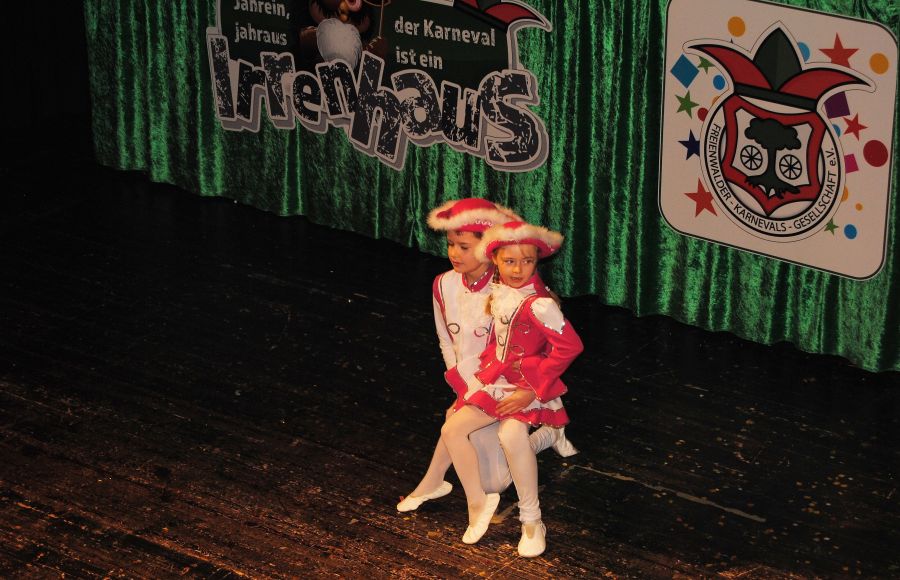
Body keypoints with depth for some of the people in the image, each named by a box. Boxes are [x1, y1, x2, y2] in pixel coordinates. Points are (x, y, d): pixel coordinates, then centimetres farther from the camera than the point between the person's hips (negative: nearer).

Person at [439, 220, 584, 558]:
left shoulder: (538, 303, -21)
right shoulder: (498, 292, 4)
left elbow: (569, 345, -25)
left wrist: (532, 391, -22)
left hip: (527, 386, -8)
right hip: (497, 381, 8)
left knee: (511, 435, -33)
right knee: (452, 429, -4)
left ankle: (532, 520, -18)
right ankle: (477, 502, 12)